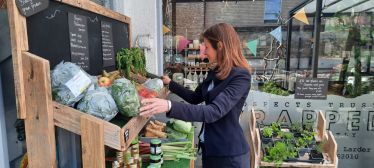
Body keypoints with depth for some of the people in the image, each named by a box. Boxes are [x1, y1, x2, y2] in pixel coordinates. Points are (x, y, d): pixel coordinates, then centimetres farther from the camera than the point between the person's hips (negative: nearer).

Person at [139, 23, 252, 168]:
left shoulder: (240, 76, -20)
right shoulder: (215, 72, 6)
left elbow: (214, 112, -31)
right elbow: (195, 98, 19)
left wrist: (170, 106, -40)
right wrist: (170, 83, 21)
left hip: (229, 153, -7)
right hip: (209, 147, 7)